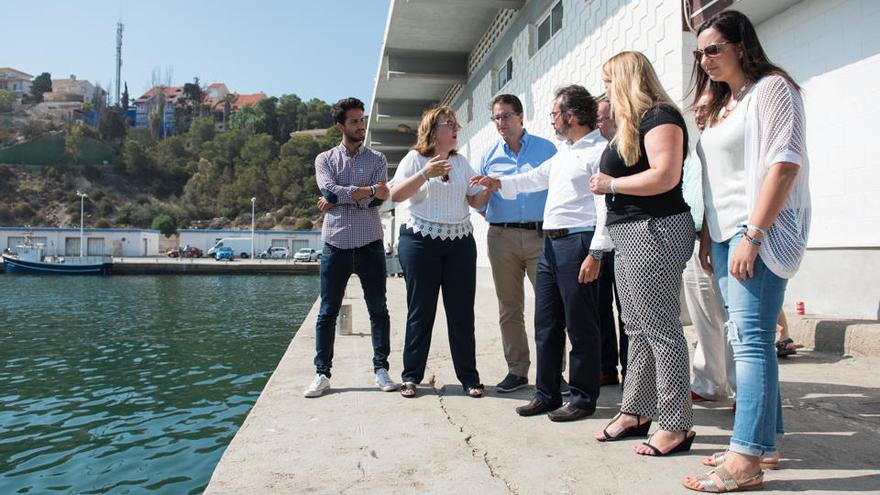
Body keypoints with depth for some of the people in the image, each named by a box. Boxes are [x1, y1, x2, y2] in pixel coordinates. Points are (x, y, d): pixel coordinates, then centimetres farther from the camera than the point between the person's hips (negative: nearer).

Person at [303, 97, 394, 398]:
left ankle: (381, 369, 14)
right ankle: (322, 374, 12)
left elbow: (377, 199, -7)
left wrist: (337, 199, -8)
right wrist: (369, 190, -13)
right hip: (336, 245, 0)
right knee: (327, 313, 4)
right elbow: (330, 190, -10)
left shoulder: (377, 160, 9)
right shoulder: (325, 159, 10)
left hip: (370, 245, 0)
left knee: (378, 309, 4)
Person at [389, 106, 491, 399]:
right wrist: (425, 173, -23)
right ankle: (411, 376, 12)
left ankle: (468, 376, 13)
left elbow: (476, 200, 16)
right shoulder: (414, 159, 1)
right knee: (421, 310, 0)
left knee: (462, 311, 4)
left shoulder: (461, 162, 15)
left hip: (460, 241, 4)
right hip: (421, 241, -4)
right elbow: (395, 195, -12)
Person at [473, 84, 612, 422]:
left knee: (580, 325, 0)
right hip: (550, 243, 9)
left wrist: (596, 253, -20)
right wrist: (499, 184, 19)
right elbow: (537, 178, 31)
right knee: (546, 324, 12)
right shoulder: (564, 153, 20)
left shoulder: (600, 150, -9)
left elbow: (606, 205, -16)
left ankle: (583, 398, 13)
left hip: (578, 242, -9)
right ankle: (547, 394, 22)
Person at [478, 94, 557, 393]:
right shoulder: (489, 155, 13)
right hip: (502, 236, 3)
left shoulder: (546, 149, 7)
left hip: (541, 234, -3)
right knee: (509, 307, 7)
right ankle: (517, 370, 17)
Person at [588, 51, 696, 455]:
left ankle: (676, 426, 3)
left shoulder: (659, 116, -9)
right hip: (629, 233, 10)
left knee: (659, 327, -6)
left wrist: (610, 184, -13)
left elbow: (665, 176, -21)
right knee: (637, 328, 13)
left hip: (655, 230, -10)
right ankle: (636, 412, 22)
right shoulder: (631, 124, 21)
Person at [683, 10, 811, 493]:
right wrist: (707, 232, 14)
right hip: (726, 234, 9)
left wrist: (752, 235, -21)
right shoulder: (722, 104, 20)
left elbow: (784, 164, -16)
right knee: (745, 338, 11)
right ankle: (764, 440, 21)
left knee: (751, 339, -11)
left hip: (759, 231, -9)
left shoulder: (772, 88, -5)